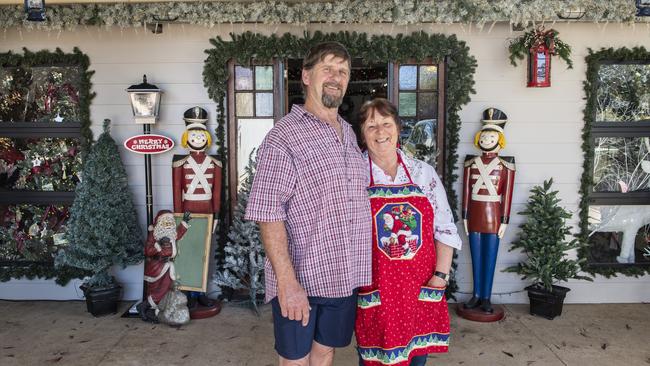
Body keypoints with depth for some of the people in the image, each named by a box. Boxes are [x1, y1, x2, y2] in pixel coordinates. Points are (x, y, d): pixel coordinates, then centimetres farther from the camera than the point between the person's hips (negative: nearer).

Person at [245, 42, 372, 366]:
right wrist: (287, 281, -23)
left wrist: (364, 268, 14)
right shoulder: (283, 136, -13)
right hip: (298, 280, -6)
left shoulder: (349, 133, 10)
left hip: (345, 277, 6)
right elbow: (268, 214, -18)